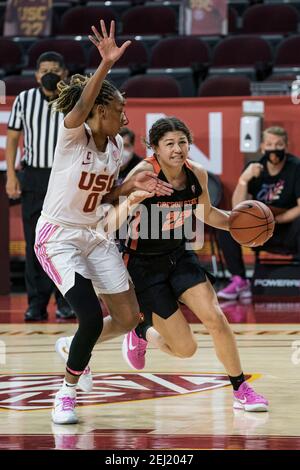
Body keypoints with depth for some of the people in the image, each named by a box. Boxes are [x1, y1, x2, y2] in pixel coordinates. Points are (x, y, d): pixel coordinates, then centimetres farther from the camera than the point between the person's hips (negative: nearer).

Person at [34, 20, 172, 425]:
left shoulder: (115, 145, 4)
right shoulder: (72, 134, -16)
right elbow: (80, 108, -40)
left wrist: (134, 185, -4)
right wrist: (106, 65, -54)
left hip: (94, 236, 7)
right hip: (57, 237, -7)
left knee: (128, 318, 4)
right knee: (92, 318, -20)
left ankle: (76, 349, 33)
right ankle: (67, 394, 1)